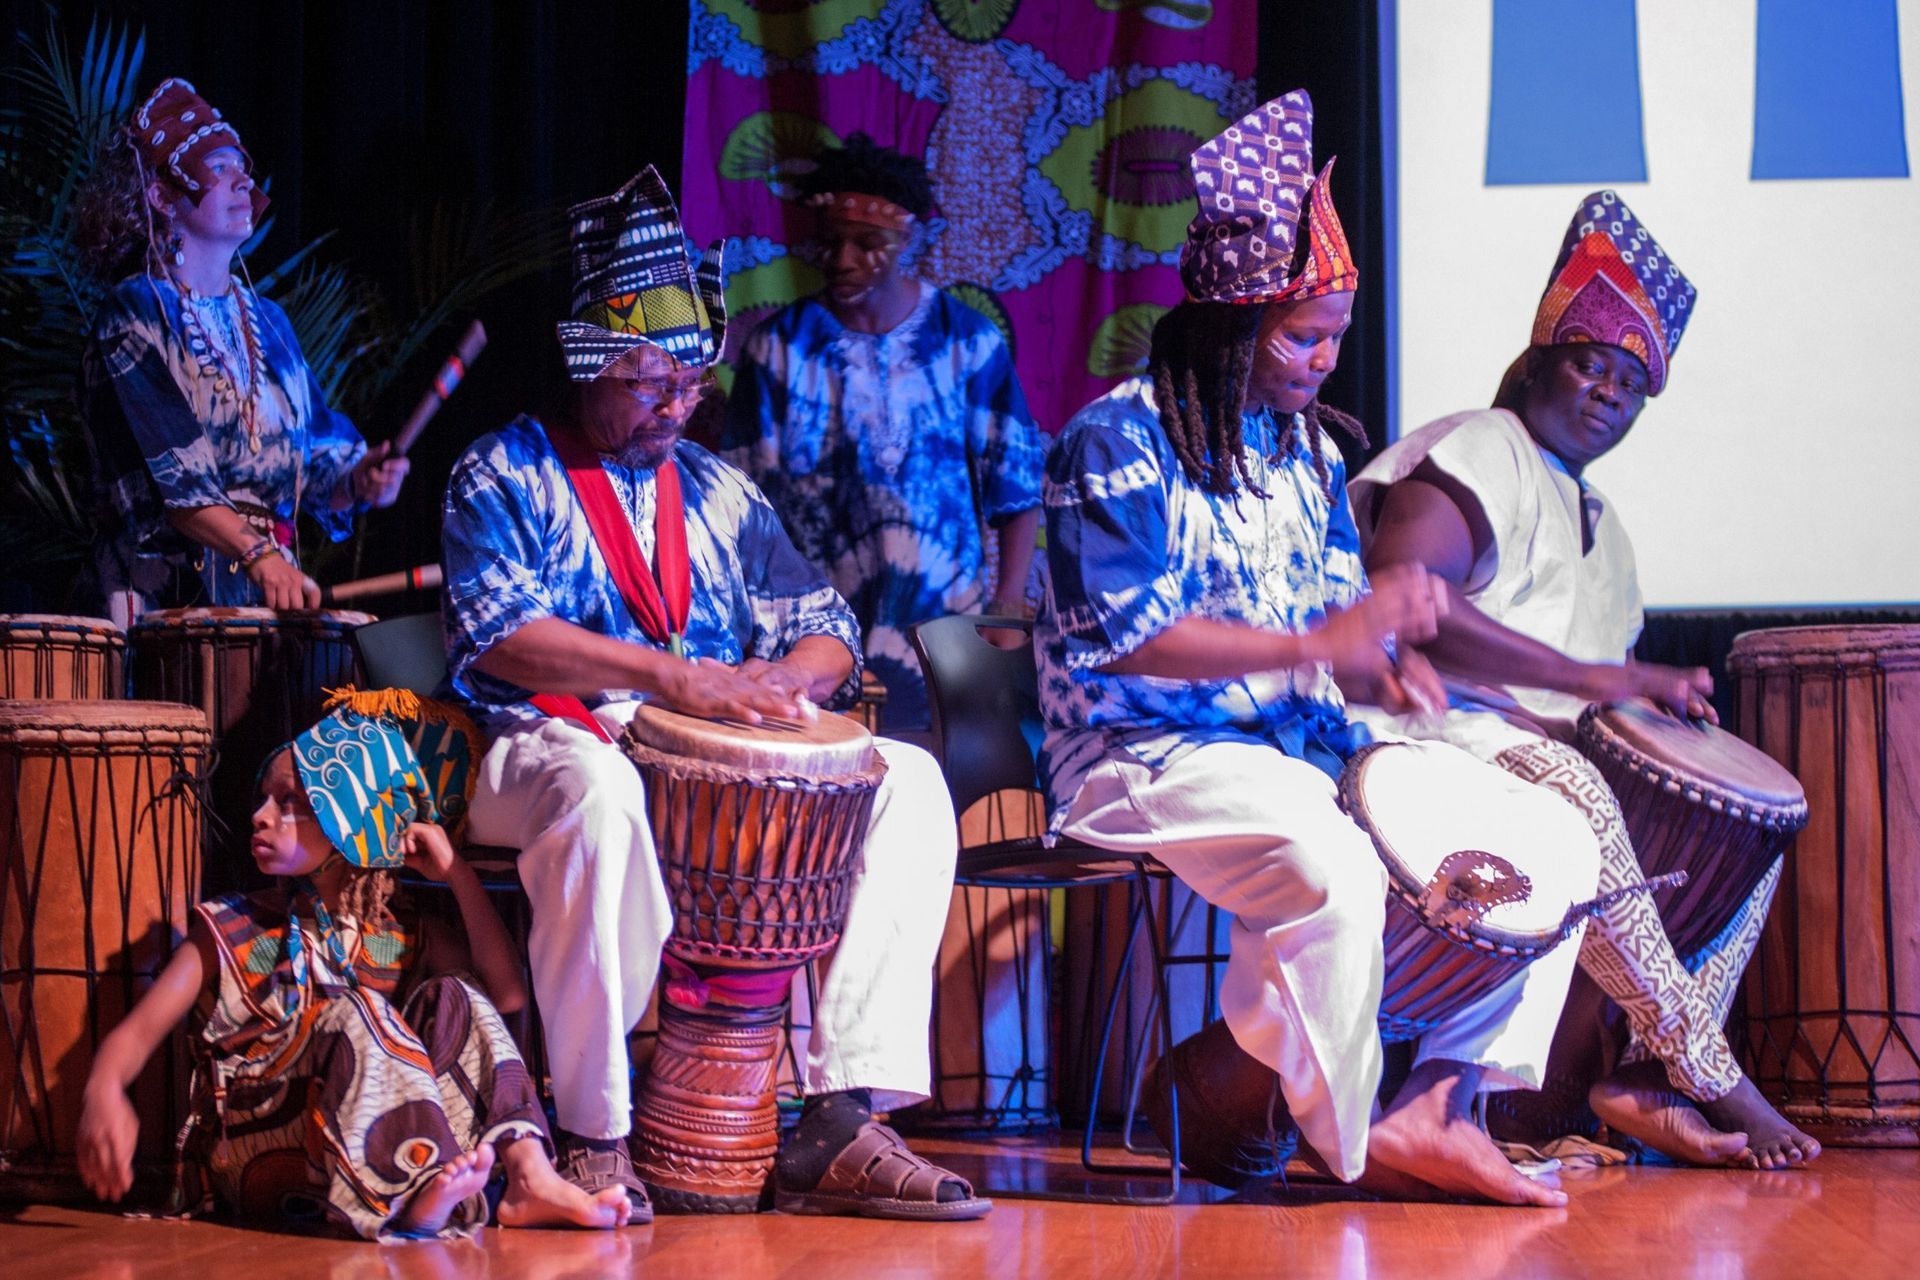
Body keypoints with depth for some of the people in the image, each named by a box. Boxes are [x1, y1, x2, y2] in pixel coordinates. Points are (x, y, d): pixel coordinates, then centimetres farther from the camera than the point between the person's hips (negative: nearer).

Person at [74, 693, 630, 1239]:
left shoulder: (404, 936, 15)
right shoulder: (230, 930, 8)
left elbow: (507, 993, 2)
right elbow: (140, 1030, -3)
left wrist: (457, 874, 4)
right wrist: (104, 1092, -26)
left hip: (376, 1150, 3)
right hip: (259, 1157, -3)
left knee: (453, 1000, -9)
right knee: (349, 1013, -27)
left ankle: (531, 1179, -28)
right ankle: (415, 1198, -50)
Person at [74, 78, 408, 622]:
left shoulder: (265, 322, 18)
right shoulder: (132, 317, -2)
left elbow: (313, 458, 17)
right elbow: (167, 473, -15)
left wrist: (356, 483, -5)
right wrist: (257, 553, -26)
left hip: (271, 589, 6)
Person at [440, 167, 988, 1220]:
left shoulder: (716, 491, 21)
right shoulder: (503, 478, 5)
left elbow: (823, 629, 17)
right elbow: (501, 634, -12)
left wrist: (785, 676, -10)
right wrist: (672, 674, -23)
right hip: (552, 746, -5)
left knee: (908, 781, -16)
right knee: (600, 792, -42)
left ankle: (839, 1125, -22)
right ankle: (592, 1136, -31)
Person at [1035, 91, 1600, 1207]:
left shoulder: (1308, 447, 16)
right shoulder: (1120, 441, -9)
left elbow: (1339, 608, 17)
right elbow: (1121, 636, -19)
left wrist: (1385, 662, -8)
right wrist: (1319, 644, -25)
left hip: (1305, 741, 8)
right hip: (1152, 752, -8)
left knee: (1556, 838, -5)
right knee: (1331, 866, -38)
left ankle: (1443, 1103, -11)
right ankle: (1351, 1143, -18)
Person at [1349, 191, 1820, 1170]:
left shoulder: (1597, 520, 26)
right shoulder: (1473, 454, -3)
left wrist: (1653, 695, 2)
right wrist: (1588, 680, -23)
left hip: (1551, 750, 9)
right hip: (1444, 734, -9)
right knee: (1574, 792, -38)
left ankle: (1651, 1076, -17)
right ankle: (1710, 1081, -30)